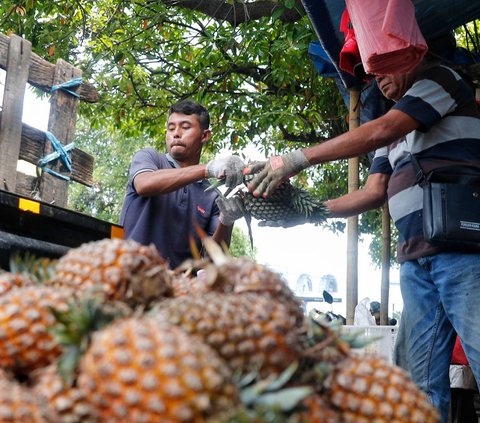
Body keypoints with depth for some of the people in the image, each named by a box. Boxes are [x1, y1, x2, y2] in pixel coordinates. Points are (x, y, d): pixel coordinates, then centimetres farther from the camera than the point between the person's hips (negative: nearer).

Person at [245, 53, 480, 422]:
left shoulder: (440, 79, 6)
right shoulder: (394, 136, 27)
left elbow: (380, 131, -9)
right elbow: (374, 194, 18)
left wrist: (298, 159, -11)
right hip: (415, 260, 7)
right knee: (425, 382, 0)